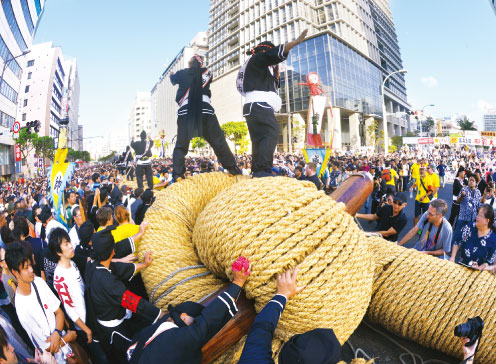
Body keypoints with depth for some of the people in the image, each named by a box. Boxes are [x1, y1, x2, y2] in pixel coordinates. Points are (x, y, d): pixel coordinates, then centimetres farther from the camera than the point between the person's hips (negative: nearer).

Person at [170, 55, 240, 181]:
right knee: (218, 141, 6)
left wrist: (173, 74, 55)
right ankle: (232, 168, 5)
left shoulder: (182, 73, 13)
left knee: (181, 144, 8)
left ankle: (177, 174, 1)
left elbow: (173, 79, 33)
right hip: (205, 110, 0)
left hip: (186, 111, 0)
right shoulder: (207, 73, 15)